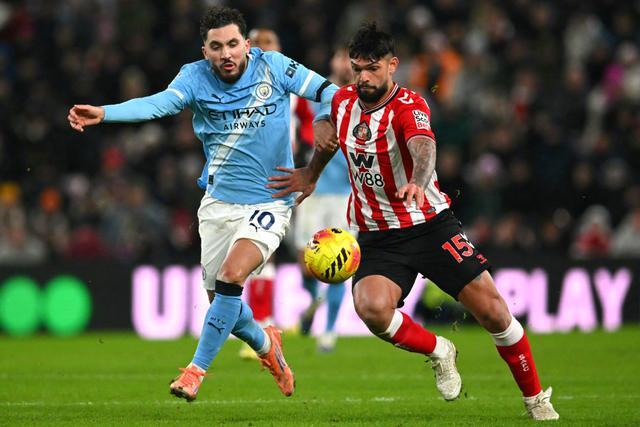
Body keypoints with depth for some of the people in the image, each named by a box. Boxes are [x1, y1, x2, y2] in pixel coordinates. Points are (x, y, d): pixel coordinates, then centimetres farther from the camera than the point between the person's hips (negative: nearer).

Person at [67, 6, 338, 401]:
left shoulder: (274, 67, -8)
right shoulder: (196, 77, -8)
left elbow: (327, 91, 1)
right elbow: (159, 103, -27)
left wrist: (326, 121, -22)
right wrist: (103, 113, -45)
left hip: (269, 203, -3)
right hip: (219, 202, 3)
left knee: (231, 276, -23)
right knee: (219, 296, 8)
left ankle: (197, 369, -10)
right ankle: (266, 345, 40)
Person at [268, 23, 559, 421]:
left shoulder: (409, 107, -19)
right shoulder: (344, 101, -1)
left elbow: (424, 147, -42)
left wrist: (417, 184, -62)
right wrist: (311, 173, 35)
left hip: (431, 224, -3)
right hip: (378, 237, 4)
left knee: (493, 311, -9)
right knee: (371, 306, -27)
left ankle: (536, 399, 14)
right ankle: (438, 352, 3)